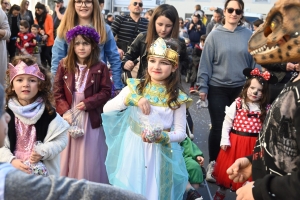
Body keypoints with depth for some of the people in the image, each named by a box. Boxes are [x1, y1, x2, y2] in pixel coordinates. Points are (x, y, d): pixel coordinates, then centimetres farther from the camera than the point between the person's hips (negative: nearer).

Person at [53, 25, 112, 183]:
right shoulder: (64, 65, 0)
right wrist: (65, 111, -13)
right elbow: (57, 92, -1)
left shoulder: (100, 68, -6)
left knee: (90, 158, 6)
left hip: (91, 118, -2)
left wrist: (87, 103, -16)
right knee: (70, 156, 12)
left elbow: (106, 92, -6)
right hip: (70, 116, 2)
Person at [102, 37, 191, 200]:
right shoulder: (135, 87, -4)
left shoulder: (177, 98, -5)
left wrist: (162, 137, -25)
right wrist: (133, 99, -22)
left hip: (161, 153, -1)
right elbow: (106, 108, -9)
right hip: (133, 150, 1)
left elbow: (181, 132, -5)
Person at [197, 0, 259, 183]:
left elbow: (255, 61, 5)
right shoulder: (215, 35, -4)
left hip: (241, 89, 2)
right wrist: (203, 87, -5)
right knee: (218, 127, 2)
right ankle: (213, 164, 18)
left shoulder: (249, 35, 0)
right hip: (218, 89, -1)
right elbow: (205, 63, -3)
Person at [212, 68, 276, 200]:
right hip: (235, 142, 0)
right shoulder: (237, 103, -6)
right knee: (228, 169, 13)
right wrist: (225, 140, -7)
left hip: (254, 144, 1)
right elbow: (227, 122, -3)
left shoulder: (266, 109, -2)